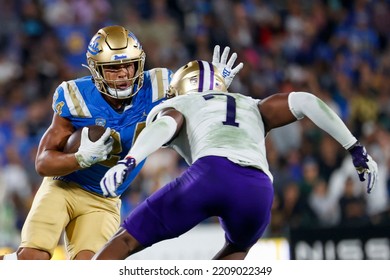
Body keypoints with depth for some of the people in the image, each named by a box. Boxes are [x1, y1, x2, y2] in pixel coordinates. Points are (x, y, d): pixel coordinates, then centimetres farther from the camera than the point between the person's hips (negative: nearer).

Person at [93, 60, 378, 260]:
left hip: (210, 174, -3)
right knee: (237, 249, 36)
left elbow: (165, 126, 6)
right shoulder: (251, 108, 41)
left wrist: (128, 162, -11)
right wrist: (356, 149, 27)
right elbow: (305, 101, 26)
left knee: (125, 242, 9)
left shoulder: (172, 107, 31)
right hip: (258, 191, 3)